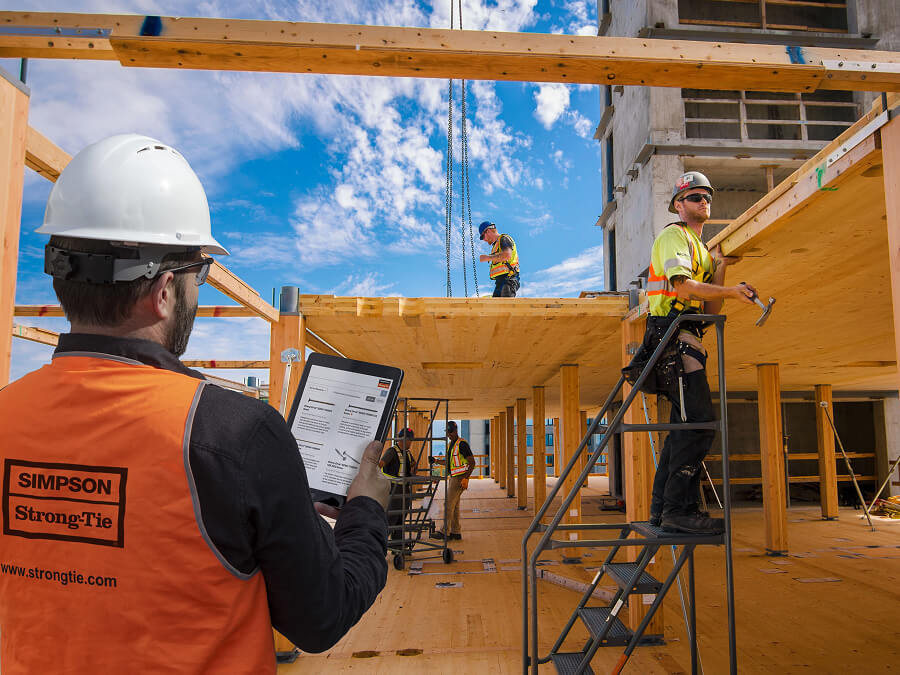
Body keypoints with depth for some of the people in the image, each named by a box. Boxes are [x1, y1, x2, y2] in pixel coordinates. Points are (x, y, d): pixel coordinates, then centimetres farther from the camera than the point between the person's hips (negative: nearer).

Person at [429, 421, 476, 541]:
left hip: (460, 477, -9)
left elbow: (472, 462, -16)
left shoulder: (462, 444, -14)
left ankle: (445, 532, -5)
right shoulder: (451, 444, 14)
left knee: (449, 504, -9)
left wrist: (466, 478, -22)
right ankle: (456, 532, 16)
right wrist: (436, 460, 10)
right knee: (454, 505, 11)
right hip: (453, 477, 9)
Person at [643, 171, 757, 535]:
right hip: (672, 335, -10)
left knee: (686, 424, 8)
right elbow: (682, 285, -17)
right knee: (699, 422, -16)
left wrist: (720, 266, 9)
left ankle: (662, 507, 12)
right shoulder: (673, 235, 0)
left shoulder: (701, 249, 26)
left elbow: (712, 308, 16)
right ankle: (678, 509, -14)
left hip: (687, 341, 10)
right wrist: (730, 290, -14)